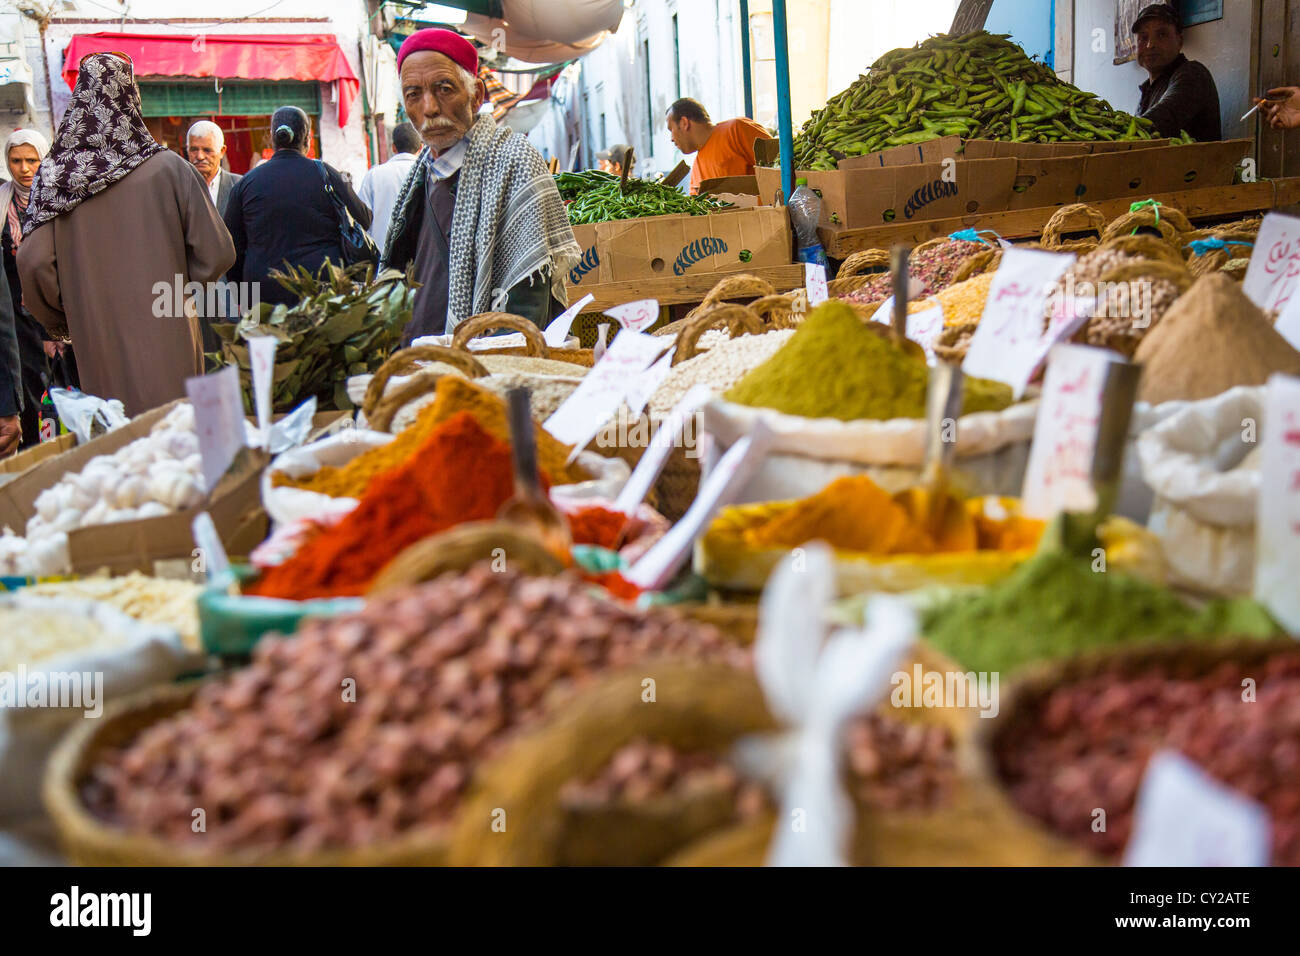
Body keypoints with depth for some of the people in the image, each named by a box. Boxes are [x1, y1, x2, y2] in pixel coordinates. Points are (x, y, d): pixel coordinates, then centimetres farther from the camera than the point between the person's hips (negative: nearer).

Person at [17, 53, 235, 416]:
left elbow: (33, 262, -7)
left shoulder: (53, 178, -1)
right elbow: (216, 253, -7)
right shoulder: (168, 169, -8)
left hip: (98, 345, 2)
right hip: (166, 342, -2)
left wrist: (67, 318, 10)